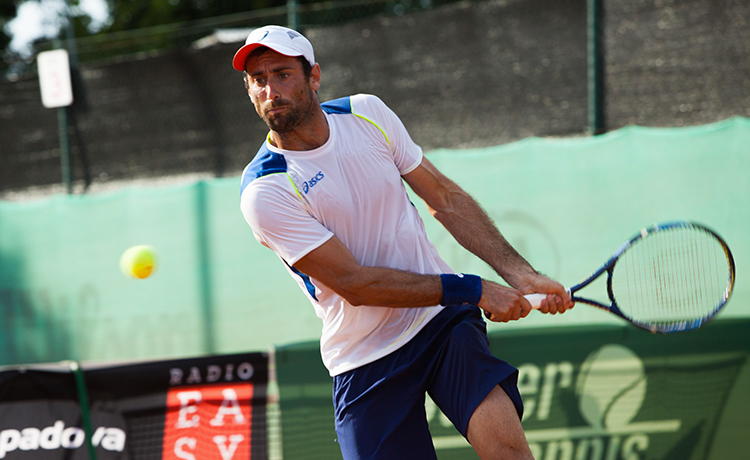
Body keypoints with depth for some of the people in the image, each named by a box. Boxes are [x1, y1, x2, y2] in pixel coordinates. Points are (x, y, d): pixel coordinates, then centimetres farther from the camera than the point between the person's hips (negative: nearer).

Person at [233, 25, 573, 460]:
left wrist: (520, 275, -4)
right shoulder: (263, 191, -14)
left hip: (444, 319, 2)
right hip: (365, 362, -2)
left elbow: (446, 198, 7)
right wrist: (471, 290, -20)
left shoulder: (366, 113, 0)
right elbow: (355, 284, -18)